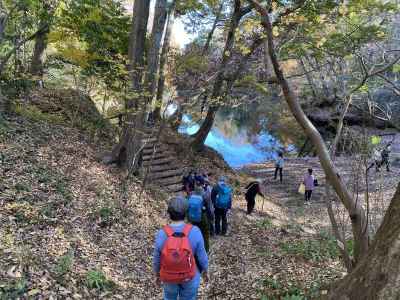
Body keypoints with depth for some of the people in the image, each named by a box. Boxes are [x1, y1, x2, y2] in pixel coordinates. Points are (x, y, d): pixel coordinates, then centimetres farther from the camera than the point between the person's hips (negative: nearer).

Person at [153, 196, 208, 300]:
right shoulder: (195, 232, -28)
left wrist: (157, 275, 9)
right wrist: (205, 271, 5)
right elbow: (202, 256, -16)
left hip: (169, 276, 1)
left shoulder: (161, 234, -25)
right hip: (190, 276, -1)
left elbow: (156, 259, -11)